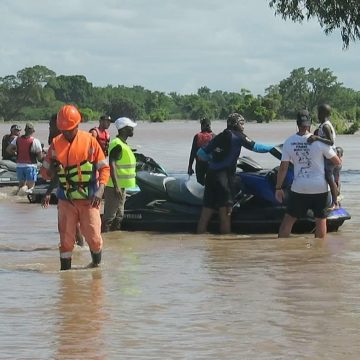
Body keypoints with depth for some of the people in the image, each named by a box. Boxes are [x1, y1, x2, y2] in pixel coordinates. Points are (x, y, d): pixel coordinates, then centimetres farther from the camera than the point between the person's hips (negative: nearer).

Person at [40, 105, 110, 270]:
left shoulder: (89, 140, -3)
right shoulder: (56, 143, 3)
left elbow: (104, 167, 0)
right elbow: (45, 171, 9)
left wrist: (100, 189, -13)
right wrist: (51, 170, -16)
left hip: (89, 199, -2)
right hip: (66, 200, 2)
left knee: (93, 237, -1)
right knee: (66, 239, 2)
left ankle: (97, 264, 23)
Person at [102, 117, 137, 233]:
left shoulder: (123, 144, 15)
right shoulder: (117, 145, -18)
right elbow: (112, 165, -27)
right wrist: (116, 187, -32)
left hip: (121, 187, 11)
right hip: (115, 187, -11)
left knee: (119, 215, 17)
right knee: (109, 215, -8)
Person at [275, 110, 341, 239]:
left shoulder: (289, 142, -6)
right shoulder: (319, 142, -10)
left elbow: (283, 168, -4)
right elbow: (337, 162, -3)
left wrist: (278, 188, 5)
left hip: (299, 188, 1)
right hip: (320, 187, -1)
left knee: (288, 218, 10)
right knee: (320, 219, 12)